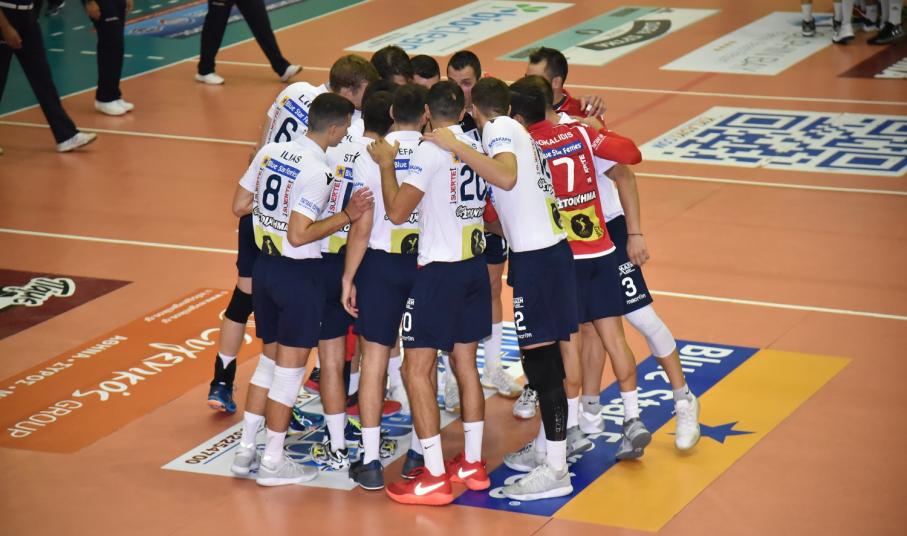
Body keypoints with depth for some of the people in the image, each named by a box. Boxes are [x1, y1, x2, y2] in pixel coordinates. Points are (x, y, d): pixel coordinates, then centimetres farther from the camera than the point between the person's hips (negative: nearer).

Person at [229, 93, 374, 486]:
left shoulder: (270, 152, 1)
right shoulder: (317, 173, -21)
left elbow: (240, 206, 8)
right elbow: (299, 235, -24)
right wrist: (346, 216, -20)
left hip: (265, 264, 8)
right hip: (298, 273, -8)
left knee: (270, 359, 20)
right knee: (290, 367, 4)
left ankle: (244, 451, 25)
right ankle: (273, 463, 12)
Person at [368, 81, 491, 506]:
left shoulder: (430, 151, -14)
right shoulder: (477, 147, 6)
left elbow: (397, 211, -17)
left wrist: (386, 164, -6)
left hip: (439, 270, -8)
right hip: (475, 264, 8)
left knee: (416, 370, -3)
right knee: (465, 364, 17)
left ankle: (434, 478, -4)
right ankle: (472, 465, 23)